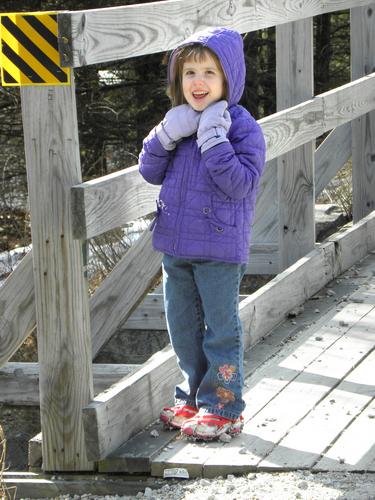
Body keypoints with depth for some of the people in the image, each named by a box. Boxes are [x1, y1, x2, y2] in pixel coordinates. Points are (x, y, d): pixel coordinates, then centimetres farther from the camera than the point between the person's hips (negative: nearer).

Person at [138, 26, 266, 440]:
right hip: (176, 246, 7)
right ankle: (194, 396, 30)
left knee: (221, 328, 2)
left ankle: (222, 408, 12)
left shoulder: (242, 127, -12)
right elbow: (150, 172, 7)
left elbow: (240, 184, -22)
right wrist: (166, 136, -9)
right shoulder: (178, 124, 7)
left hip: (220, 249, -7)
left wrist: (213, 140, -27)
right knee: (183, 327, 16)